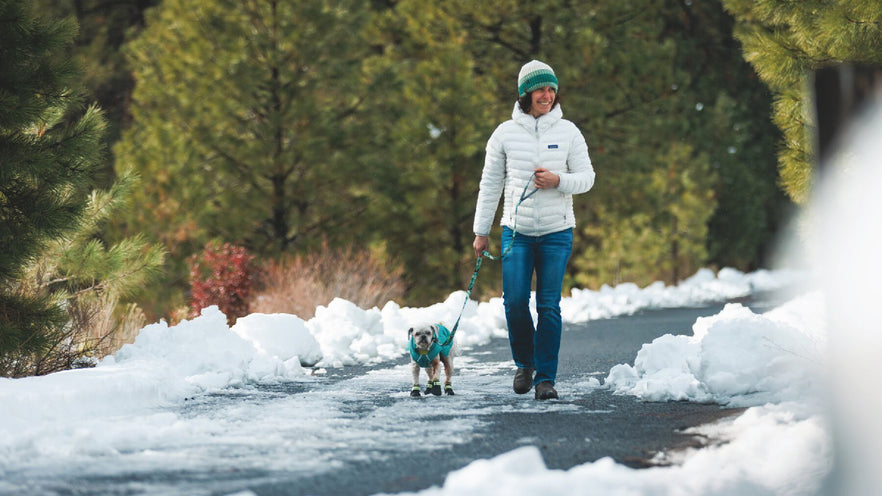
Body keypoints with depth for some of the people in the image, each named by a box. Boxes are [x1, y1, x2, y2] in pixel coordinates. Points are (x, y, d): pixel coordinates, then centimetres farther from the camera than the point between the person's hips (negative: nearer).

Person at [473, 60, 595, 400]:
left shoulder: (568, 131, 3)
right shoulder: (505, 133, 2)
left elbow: (587, 177, 5)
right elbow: (490, 184, 8)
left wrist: (558, 181, -15)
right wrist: (481, 231, 9)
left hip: (557, 232, 0)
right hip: (516, 231, 0)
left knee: (549, 306, -3)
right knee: (515, 301, -9)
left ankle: (546, 377, 4)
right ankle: (525, 362, 17)